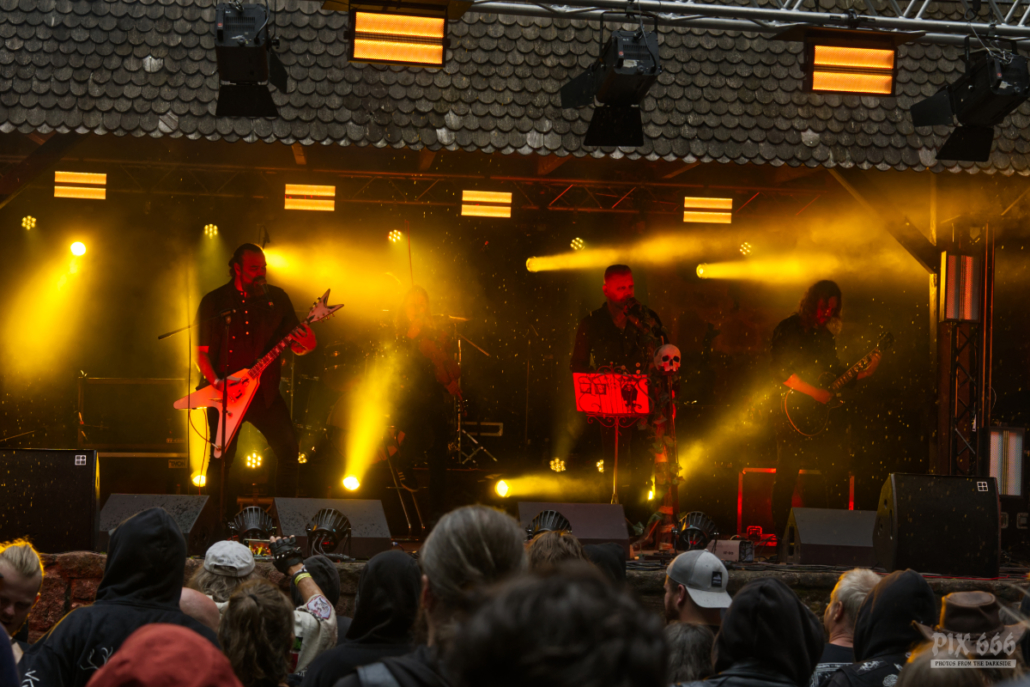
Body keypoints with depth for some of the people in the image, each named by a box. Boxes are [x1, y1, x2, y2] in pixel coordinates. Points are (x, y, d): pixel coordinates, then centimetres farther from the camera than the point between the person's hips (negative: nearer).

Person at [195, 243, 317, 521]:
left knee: (289, 448, -9)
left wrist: (306, 344, -18)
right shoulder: (214, 302, 0)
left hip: (265, 391, 2)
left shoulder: (277, 298, 5)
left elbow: (295, 347, 6)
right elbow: (202, 352, 1)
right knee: (221, 460, -1)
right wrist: (216, 381, -16)